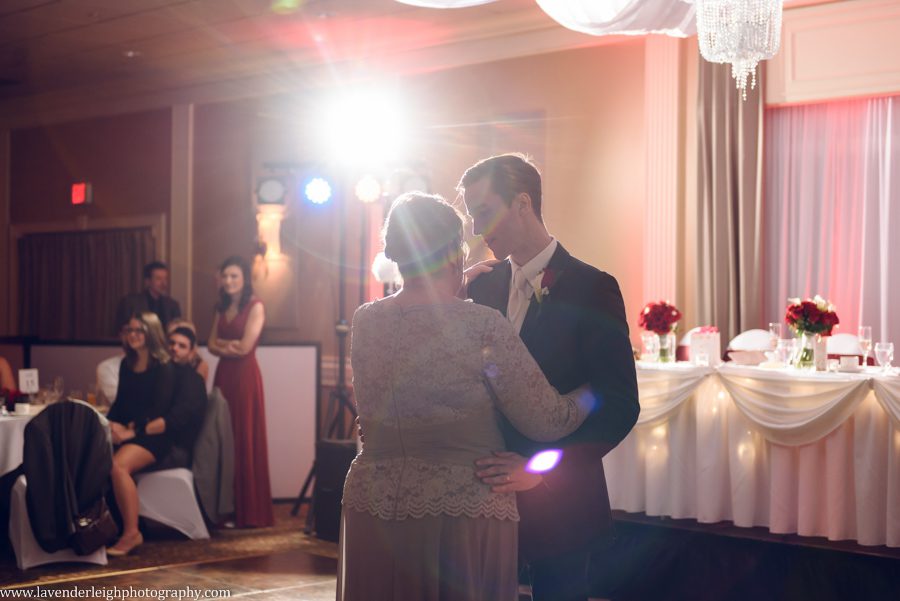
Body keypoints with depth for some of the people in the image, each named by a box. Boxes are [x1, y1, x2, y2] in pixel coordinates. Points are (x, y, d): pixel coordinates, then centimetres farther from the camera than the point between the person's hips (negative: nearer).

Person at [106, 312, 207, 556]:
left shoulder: (164, 368, -4)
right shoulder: (127, 365, 17)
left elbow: (158, 412, -10)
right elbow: (119, 404, 19)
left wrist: (131, 431, -17)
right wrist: (110, 425, -1)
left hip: (154, 436, -6)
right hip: (129, 434, 6)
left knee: (118, 465, -34)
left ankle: (131, 533, -24)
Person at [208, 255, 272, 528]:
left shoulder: (255, 306, -6)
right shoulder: (222, 308, 16)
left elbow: (245, 347, -13)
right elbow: (212, 346, 10)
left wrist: (223, 342, 3)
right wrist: (230, 347, -9)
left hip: (245, 376, -7)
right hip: (223, 375, 7)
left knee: (244, 441, -5)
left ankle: (248, 512, -1)